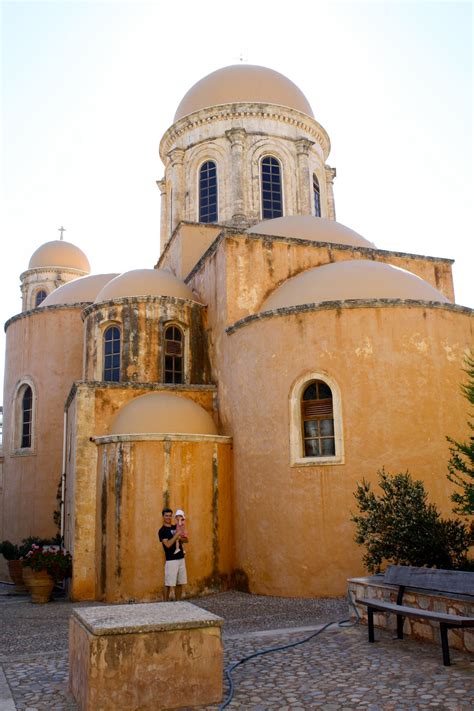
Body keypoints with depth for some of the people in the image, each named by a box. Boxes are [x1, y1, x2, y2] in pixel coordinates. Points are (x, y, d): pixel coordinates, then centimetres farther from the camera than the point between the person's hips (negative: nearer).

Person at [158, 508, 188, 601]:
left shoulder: (176, 527, 12)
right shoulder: (162, 531, -7)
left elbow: (186, 540, 12)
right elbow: (168, 544, -20)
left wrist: (180, 538, -9)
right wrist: (177, 535, -18)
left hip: (181, 558, 7)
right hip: (171, 560, -6)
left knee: (180, 583, 10)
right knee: (168, 584, -5)